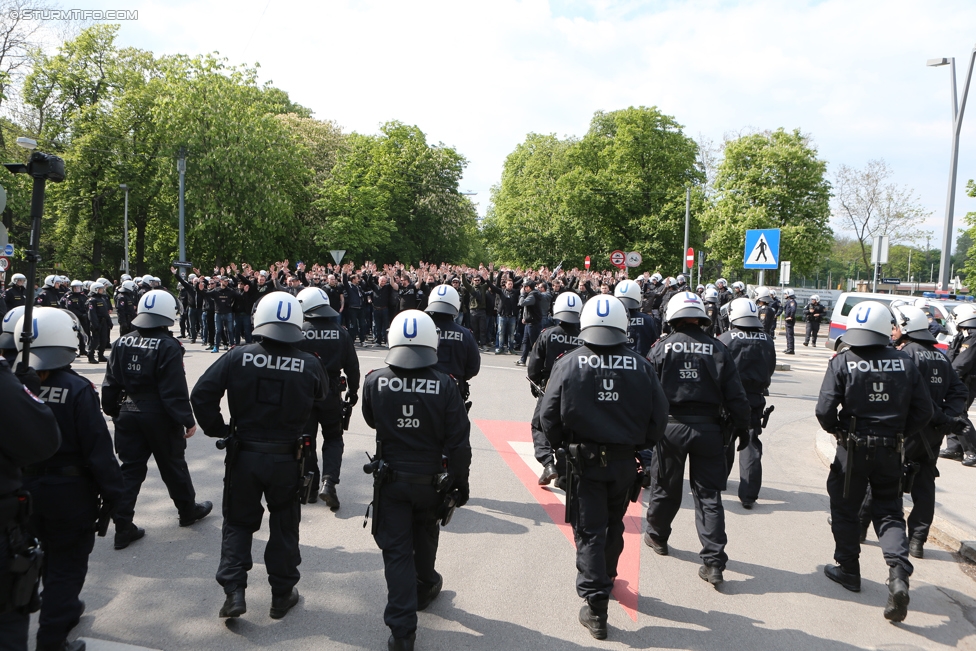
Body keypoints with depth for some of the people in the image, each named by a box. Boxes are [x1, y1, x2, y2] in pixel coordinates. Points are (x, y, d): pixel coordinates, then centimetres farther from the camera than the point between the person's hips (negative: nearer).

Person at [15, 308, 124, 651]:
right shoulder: (77, 390, -22)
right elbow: (98, 449, -20)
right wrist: (113, 495, -9)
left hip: (26, 491, 6)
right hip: (71, 494, -5)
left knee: (50, 554, 26)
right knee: (68, 563, 10)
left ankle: (63, 608, 48)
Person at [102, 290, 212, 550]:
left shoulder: (121, 343, 3)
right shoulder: (168, 346, -17)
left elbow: (110, 384, 9)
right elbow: (175, 390, -19)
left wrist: (113, 412, 20)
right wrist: (187, 420, -11)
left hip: (128, 415, 5)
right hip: (160, 418, -5)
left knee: (130, 468, 11)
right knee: (173, 466, 12)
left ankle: (123, 527, 10)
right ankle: (188, 510, 31)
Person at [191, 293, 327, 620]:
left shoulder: (238, 357, -12)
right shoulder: (310, 365, -13)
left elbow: (201, 394, -12)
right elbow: (323, 398, 2)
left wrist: (219, 430, -1)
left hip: (243, 455, 0)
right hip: (287, 458, 0)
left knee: (237, 523, 18)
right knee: (284, 526, 15)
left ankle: (234, 591, 11)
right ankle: (282, 595, 26)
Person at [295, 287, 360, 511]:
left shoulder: (297, 333, -10)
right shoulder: (341, 333, -4)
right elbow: (352, 366, 1)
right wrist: (353, 391, 14)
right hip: (331, 394, 1)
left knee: (306, 439, 12)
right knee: (333, 438, 15)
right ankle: (328, 482, -4)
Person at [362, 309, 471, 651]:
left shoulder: (374, 382, -14)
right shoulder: (445, 385, -18)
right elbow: (458, 440, -13)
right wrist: (460, 480, -1)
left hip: (391, 479, 0)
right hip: (431, 479, 1)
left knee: (396, 550, 8)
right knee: (424, 536, 26)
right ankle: (424, 586, 50)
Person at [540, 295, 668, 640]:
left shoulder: (568, 364, -12)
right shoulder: (640, 366, -7)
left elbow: (549, 416, -11)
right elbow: (658, 414, -2)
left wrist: (561, 446, 6)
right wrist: (639, 444, 14)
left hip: (584, 459, -3)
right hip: (624, 460, 3)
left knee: (589, 532, 6)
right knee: (613, 525, 24)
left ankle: (595, 606, 5)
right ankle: (605, 578, 46)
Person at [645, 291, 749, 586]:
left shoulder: (662, 347, -5)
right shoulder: (718, 349, -3)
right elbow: (735, 396, -2)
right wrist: (741, 428, 10)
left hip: (671, 426, 0)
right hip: (708, 428, 1)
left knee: (665, 487, 17)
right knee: (709, 495, 5)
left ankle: (657, 536, 38)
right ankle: (714, 563, 3)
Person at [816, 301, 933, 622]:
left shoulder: (843, 363, -13)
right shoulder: (905, 363, -2)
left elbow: (825, 409, -17)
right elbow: (924, 409, 0)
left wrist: (836, 430, 3)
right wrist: (900, 433, 13)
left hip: (853, 450, -3)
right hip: (890, 451, 3)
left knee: (844, 510, 14)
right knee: (889, 512, 14)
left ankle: (848, 570, 26)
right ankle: (899, 571, -5)